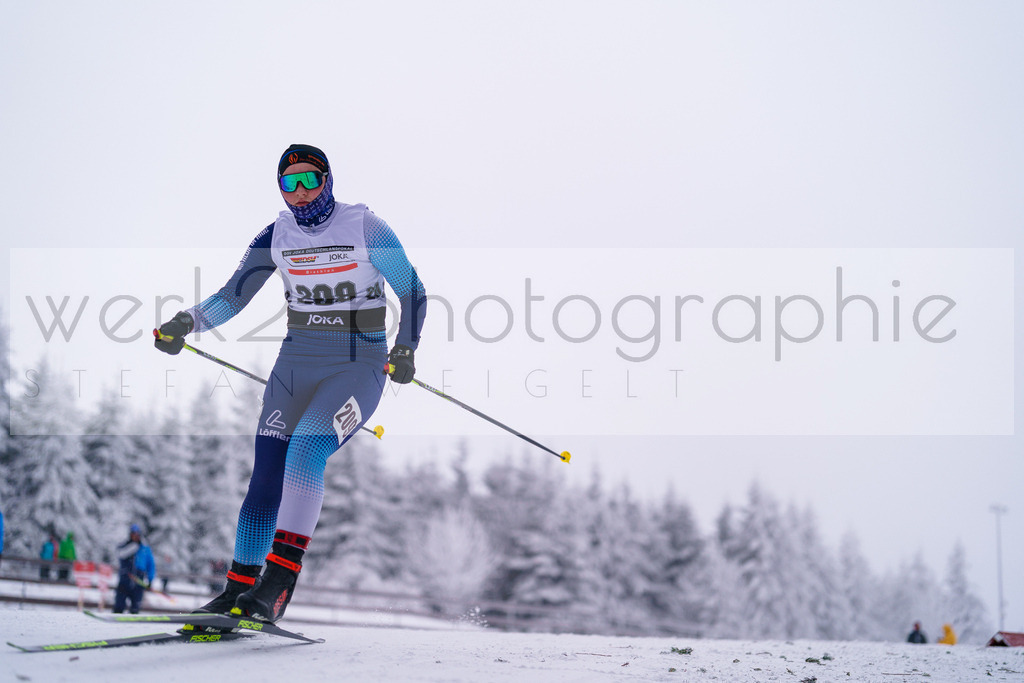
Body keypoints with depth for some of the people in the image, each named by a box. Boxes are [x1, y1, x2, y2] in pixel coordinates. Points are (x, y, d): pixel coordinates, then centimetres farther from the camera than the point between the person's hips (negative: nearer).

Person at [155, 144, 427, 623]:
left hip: (359, 366, -4)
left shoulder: (366, 229, -8)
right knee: (265, 479, -6)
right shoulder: (278, 236, 4)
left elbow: (412, 291, -3)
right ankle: (239, 589, 4)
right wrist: (186, 322, -13)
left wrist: (405, 350, -18)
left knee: (306, 447, -28)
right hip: (296, 365, 5)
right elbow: (232, 296, 4)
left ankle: (278, 581, -29)